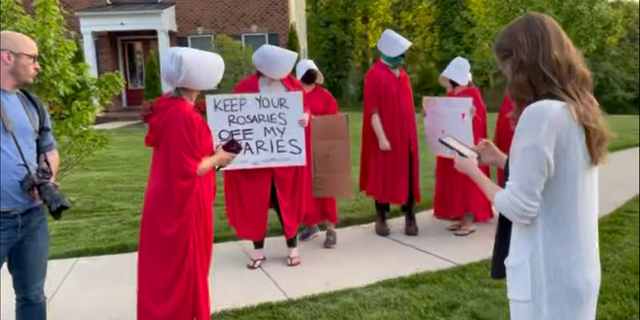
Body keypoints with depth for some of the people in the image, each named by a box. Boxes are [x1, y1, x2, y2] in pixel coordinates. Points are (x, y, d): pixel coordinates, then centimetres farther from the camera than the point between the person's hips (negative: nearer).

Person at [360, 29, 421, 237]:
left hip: (406, 135, 6)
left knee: (407, 175, 7)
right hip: (386, 136, -6)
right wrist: (381, 138, -18)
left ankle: (410, 217, 16)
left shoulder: (402, 73, 11)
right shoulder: (375, 75, -12)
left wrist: (412, 132, 14)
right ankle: (381, 218, 17)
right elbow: (372, 111, -15)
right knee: (384, 175, 4)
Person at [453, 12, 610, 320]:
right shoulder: (580, 110, 5)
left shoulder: (541, 113, -22)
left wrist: (473, 170, -7)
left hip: (547, 278, -8)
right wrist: (503, 160, 13)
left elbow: (519, 208, -20)